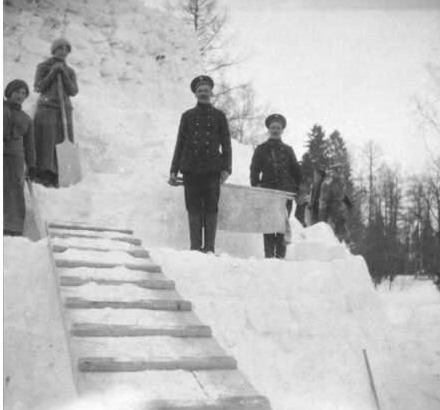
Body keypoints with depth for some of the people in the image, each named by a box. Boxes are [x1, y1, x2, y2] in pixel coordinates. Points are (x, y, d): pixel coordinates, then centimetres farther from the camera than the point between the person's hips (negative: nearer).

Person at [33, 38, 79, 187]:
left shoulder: (70, 72, 15)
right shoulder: (43, 67, 5)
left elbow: (73, 91, 1)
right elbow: (38, 88, -5)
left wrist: (63, 73, -10)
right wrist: (53, 72, -12)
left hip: (64, 110, 4)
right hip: (46, 108, -3)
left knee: (62, 142, -6)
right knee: (45, 140, -14)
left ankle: (55, 176, -8)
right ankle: (41, 173, -16)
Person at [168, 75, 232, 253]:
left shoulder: (219, 116, 12)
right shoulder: (187, 116, 14)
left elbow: (226, 144, 9)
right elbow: (180, 144, 14)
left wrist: (226, 168, -3)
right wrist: (174, 170, 7)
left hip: (212, 169, -1)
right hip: (191, 169, 1)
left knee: (211, 209, -4)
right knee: (194, 209, -1)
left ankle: (209, 247, -1)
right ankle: (195, 247, 2)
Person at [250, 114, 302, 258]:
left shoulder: (287, 150, 14)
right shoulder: (261, 149, 11)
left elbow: (296, 171, 15)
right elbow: (254, 170, 6)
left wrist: (300, 189, 7)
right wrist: (255, 187, -6)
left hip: (286, 192, 1)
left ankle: (280, 254, 0)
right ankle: (269, 253, -4)